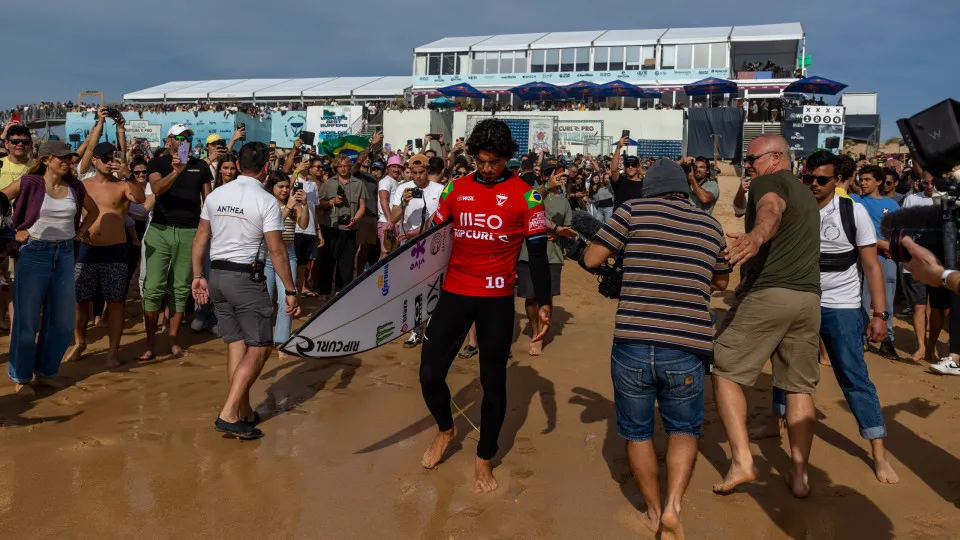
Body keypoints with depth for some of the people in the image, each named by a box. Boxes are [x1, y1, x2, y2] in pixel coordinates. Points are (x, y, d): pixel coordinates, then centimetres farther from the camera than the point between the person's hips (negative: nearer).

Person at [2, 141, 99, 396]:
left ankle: (46, 371, 24)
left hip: (64, 253, 5)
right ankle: (21, 377, 16)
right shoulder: (29, 183, -6)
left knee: (62, 318, 8)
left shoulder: (75, 186, 6)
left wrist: (81, 231, 10)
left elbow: (94, 210, 22)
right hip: (34, 253, -4)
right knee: (27, 318, 3)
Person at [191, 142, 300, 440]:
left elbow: (200, 239, 10)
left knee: (236, 344, 13)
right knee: (259, 348, 1)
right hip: (246, 278, -7)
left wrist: (198, 276, 18)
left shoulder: (216, 195, 6)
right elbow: (276, 251, -14)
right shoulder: (266, 201, -11)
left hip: (218, 275, 7)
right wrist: (290, 291, -8)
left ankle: (245, 414, 19)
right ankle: (228, 415, -6)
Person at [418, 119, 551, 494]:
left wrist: (544, 303, -10)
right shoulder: (456, 189, 5)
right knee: (430, 372, 0)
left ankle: (484, 459, 26)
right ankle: (445, 430, 31)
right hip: (454, 293, 3)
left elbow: (537, 253, -4)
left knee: (493, 381, 8)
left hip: (497, 299, -2)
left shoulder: (525, 195, -4)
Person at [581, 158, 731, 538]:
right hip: (686, 352, 2)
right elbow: (721, 283, 25)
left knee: (636, 432, 21)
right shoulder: (710, 226, 11)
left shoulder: (635, 211, 1)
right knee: (683, 429, 25)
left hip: (632, 347, -1)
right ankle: (673, 506, 8)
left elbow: (591, 259, 3)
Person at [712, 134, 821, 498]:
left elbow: (771, 209, -27)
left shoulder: (768, 182, -1)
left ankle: (742, 461, -5)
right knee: (799, 387, 14)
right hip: (809, 298, 8)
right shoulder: (807, 193, 24)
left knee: (724, 371, 3)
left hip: (768, 294, -7)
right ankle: (799, 473, 13)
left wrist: (756, 236, -48)